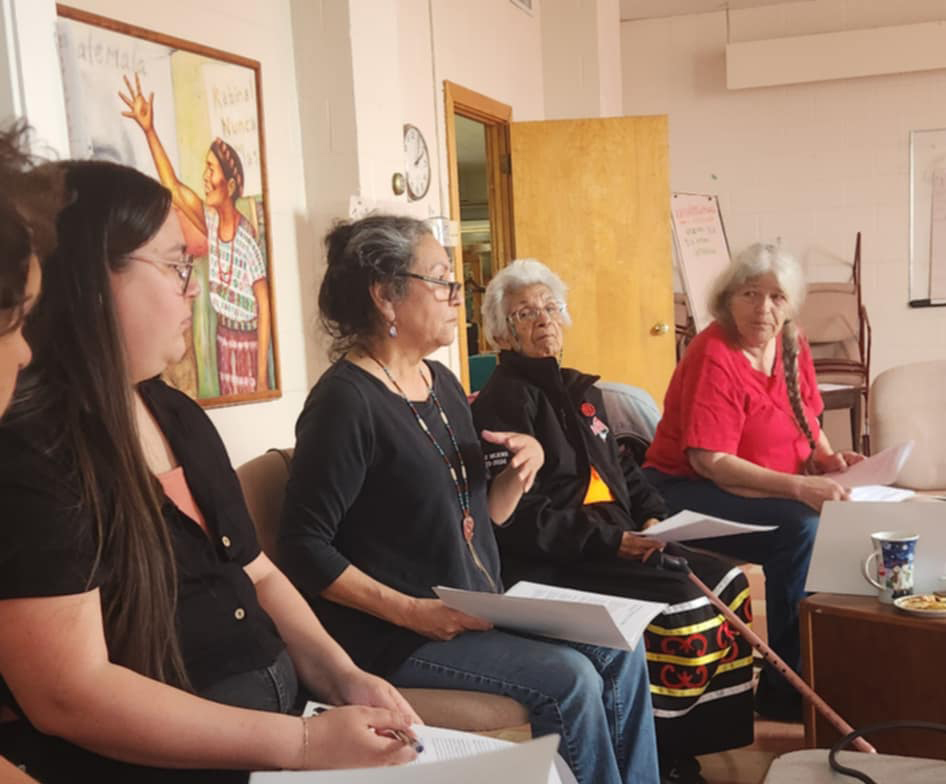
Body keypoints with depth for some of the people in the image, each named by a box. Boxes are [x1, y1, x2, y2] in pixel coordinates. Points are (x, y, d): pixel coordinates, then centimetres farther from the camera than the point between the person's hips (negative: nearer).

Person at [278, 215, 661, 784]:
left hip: (478, 609, 8)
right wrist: (411, 612, -22)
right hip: (394, 635, -8)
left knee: (617, 652, -1)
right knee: (571, 681, -18)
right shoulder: (345, 401, -17)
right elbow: (304, 549, -19)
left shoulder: (441, 382, 10)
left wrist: (522, 469, -4)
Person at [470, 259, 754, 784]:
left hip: (615, 543, 9)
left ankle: (702, 733, 3)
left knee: (724, 581, -5)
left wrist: (653, 517, 4)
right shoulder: (503, 401, -10)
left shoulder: (580, 391, 18)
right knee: (681, 600, -23)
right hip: (550, 564, -9)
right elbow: (520, 518, -17)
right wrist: (611, 541, -20)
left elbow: (620, 468, 24)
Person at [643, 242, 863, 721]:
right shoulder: (714, 356, -18)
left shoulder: (791, 345, 5)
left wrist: (828, 458, -2)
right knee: (801, 526, -28)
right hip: (689, 492, -7)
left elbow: (806, 419, 20)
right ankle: (783, 684, -16)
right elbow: (708, 460, -24)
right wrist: (799, 487, -30)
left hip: (770, 491, 8)